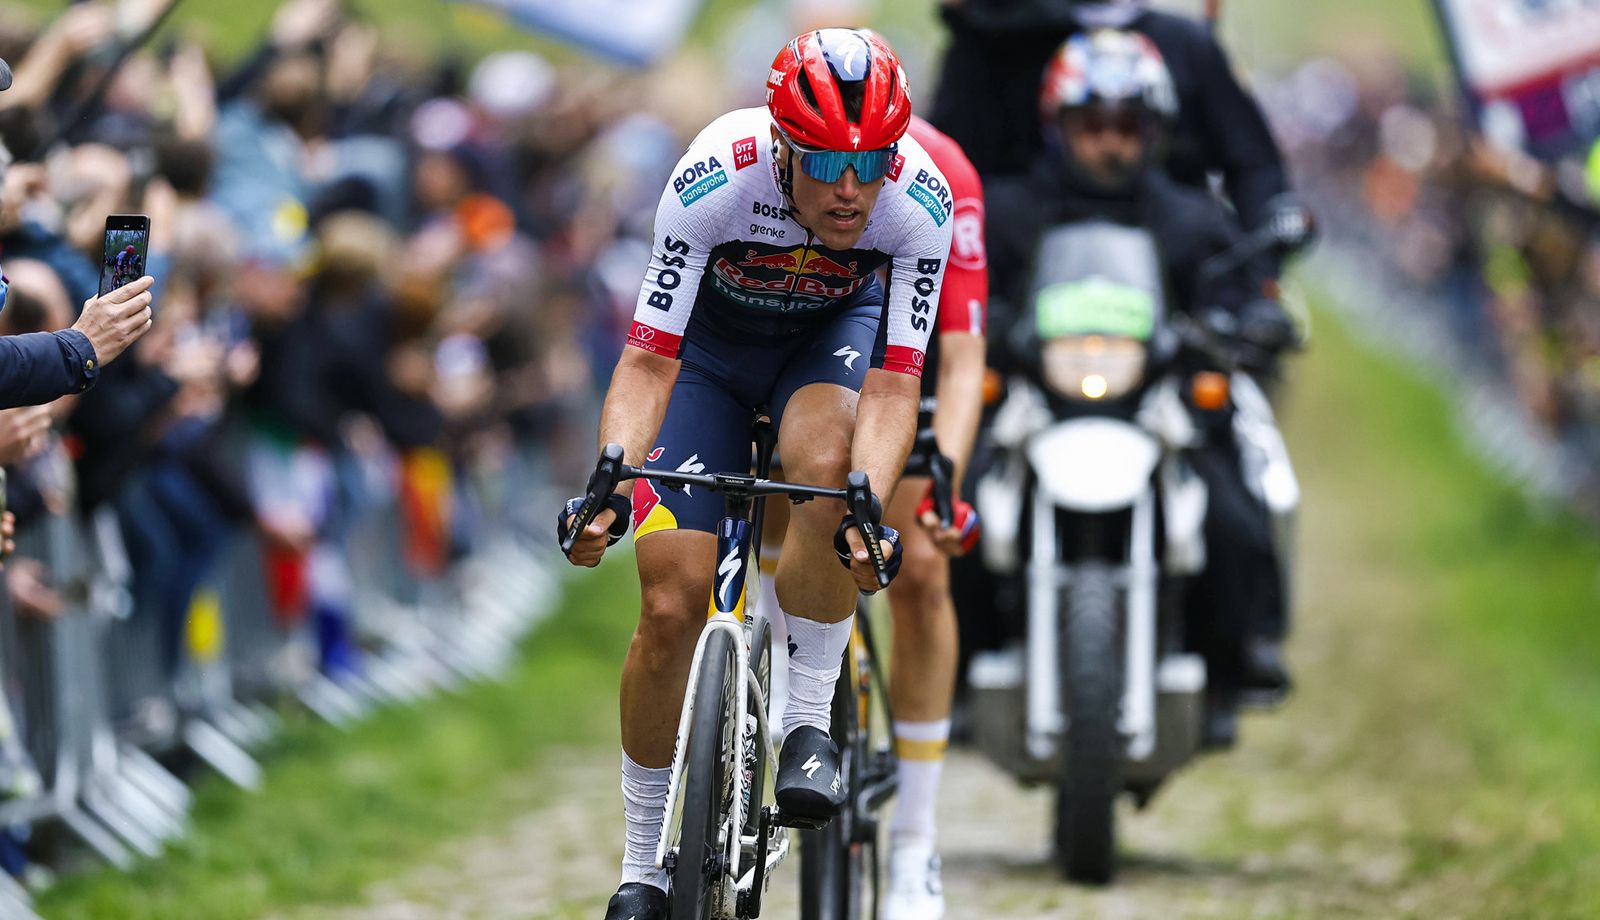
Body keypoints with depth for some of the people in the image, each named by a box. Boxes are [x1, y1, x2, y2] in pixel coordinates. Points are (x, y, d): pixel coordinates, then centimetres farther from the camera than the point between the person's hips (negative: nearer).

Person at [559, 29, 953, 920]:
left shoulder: (922, 201, -32)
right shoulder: (713, 181, -36)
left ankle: (810, 723, -17)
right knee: (672, 605, -9)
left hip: (834, 330, 0)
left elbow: (894, 383, -33)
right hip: (710, 339, 0)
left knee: (825, 462, -36)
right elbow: (648, 362, -34)